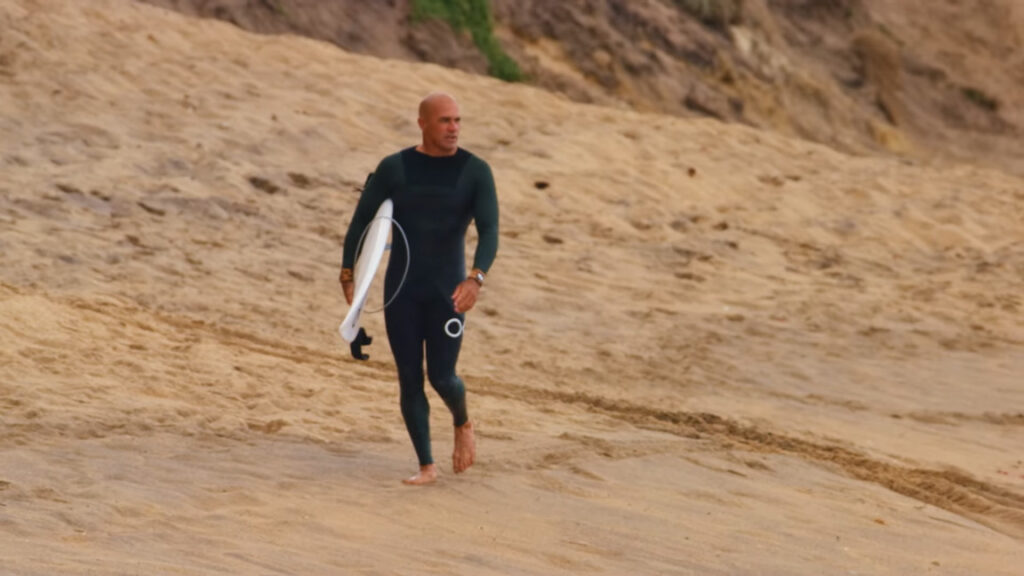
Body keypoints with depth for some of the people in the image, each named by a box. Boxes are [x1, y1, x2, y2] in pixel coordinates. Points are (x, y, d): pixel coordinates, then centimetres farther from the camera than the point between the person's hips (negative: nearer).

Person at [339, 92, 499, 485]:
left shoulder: (476, 171, -5)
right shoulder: (393, 168, -1)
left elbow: (489, 231, -14)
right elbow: (360, 221, 3)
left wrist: (476, 279, -30)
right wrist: (347, 276, -5)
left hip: (447, 291, -1)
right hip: (400, 291, 1)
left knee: (441, 377, -6)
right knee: (409, 379, 0)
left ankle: (462, 422, 28)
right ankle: (427, 467, 10)